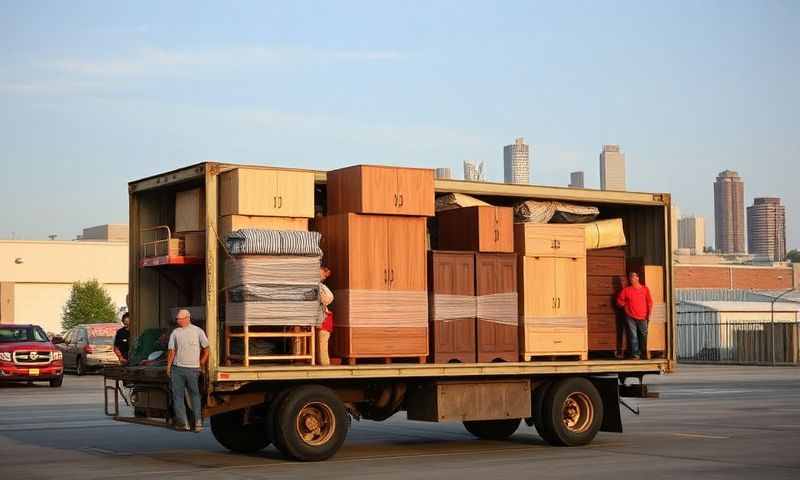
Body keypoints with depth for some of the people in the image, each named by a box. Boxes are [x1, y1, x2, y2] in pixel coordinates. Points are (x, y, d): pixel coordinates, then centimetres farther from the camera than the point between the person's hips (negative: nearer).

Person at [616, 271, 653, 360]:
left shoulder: (645, 289, 4)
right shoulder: (626, 290, 3)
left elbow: (649, 302, 5)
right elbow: (619, 300, 11)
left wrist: (649, 313, 0)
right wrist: (625, 305, -2)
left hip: (642, 317, 1)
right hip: (631, 317, -1)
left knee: (644, 335, 8)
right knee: (633, 336, -2)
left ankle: (643, 353, 21)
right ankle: (635, 354, 0)